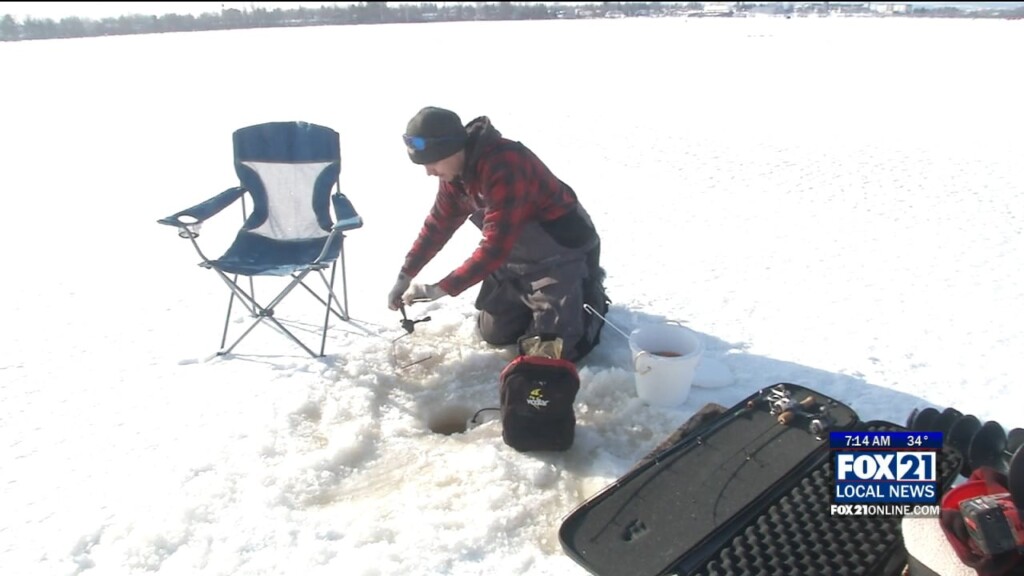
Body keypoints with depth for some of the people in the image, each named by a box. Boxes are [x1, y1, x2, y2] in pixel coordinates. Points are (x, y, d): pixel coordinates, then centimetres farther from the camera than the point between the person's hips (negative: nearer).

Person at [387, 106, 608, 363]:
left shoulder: (504, 166, -34)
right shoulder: (456, 169, -5)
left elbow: (495, 247, -35)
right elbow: (439, 223, 7)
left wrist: (441, 289, -31)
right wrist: (405, 276, 4)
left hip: (562, 253, -8)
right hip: (517, 256, 8)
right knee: (494, 333, 12)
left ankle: (591, 293, 14)